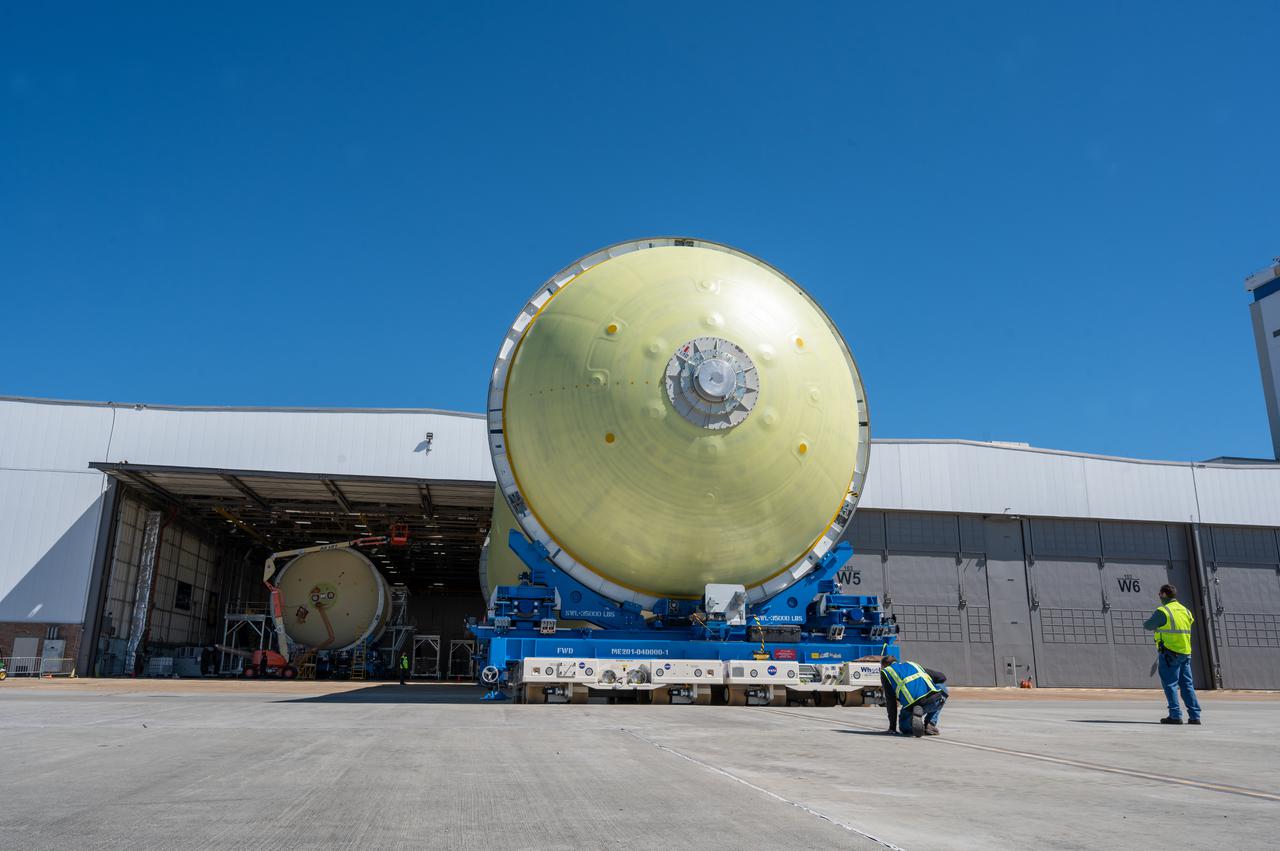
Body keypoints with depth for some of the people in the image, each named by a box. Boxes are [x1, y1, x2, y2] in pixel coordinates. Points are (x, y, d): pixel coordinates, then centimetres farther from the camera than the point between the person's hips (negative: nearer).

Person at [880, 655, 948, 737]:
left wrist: (892, 727, 21)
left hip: (912, 706, -1)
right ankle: (930, 725, 20)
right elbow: (942, 677, 34)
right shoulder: (912, 664, 34)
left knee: (904, 727, 32)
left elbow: (890, 701, 16)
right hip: (935, 701, 1)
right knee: (942, 688, 37)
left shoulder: (885, 672, 22)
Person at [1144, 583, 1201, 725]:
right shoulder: (1185, 610, 12)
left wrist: (1156, 626, 18)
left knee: (1170, 684, -1)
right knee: (1187, 684, 11)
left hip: (1169, 653, -7)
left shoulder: (1163, 611, -11)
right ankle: (1194, 716, 11)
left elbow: (1147, 625, -6)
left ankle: (1175, 715, -3)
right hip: (1186, 653, 7)